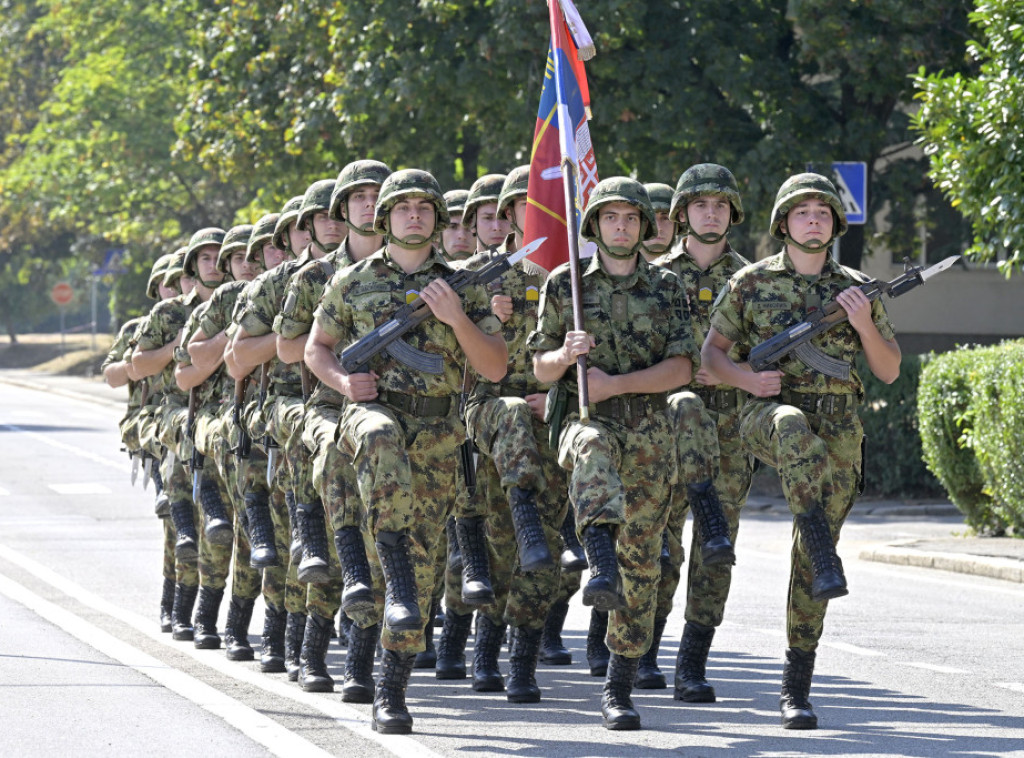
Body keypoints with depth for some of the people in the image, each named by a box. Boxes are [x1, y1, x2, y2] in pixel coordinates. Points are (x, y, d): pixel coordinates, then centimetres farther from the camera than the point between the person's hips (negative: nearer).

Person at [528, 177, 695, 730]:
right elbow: (541, 369, 9)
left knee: (641, 558, 1)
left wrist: (615, 384, -12)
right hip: (587, 416, -2)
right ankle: (602, 568, -62)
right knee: (593, 452, -41)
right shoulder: (565, 283, 8)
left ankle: (619, 689, 7)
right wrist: (566, 354, -14)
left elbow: (681, 368, -1)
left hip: (650, 429, 2)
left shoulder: (666, 288, 9)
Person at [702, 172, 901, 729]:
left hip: (838, 432, 2)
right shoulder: (752, 282, 6)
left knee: (809, 559, 0)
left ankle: (796, 686, 7)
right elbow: (711, 352, 9)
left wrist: (864, 324, -6)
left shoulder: (856, 288, 11)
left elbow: (889, 371, 12)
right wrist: (747, 378, -11)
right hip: (769, 415, -2)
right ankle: (826, 559, -44)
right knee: (796, 430, -41)